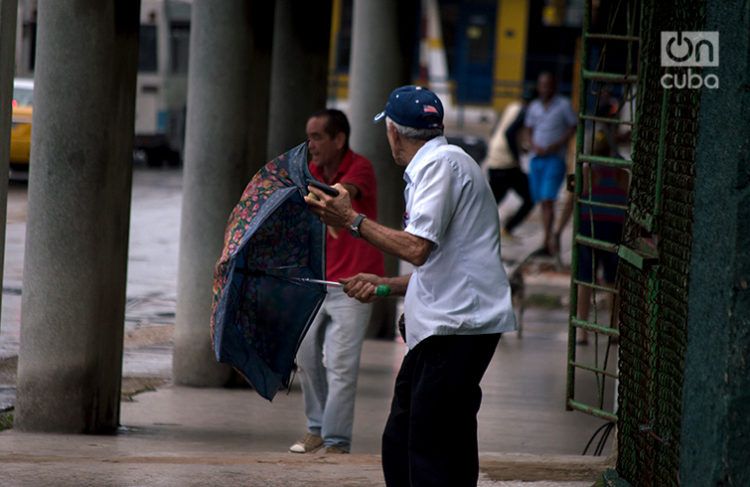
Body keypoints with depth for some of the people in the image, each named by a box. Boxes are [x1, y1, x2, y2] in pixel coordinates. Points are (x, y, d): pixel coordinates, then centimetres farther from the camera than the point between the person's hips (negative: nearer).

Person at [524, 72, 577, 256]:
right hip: (536, 158, 5)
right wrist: (534, 146, -1)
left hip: (555, 159, -5)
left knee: (547, 199, -17)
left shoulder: (563, 105, -1)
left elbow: (573, 128, 0)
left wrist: (555, 146, -11)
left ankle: (548, 241, -20)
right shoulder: (534, 107, 13)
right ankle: (550, 241, 14)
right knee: (542, 202, 7)